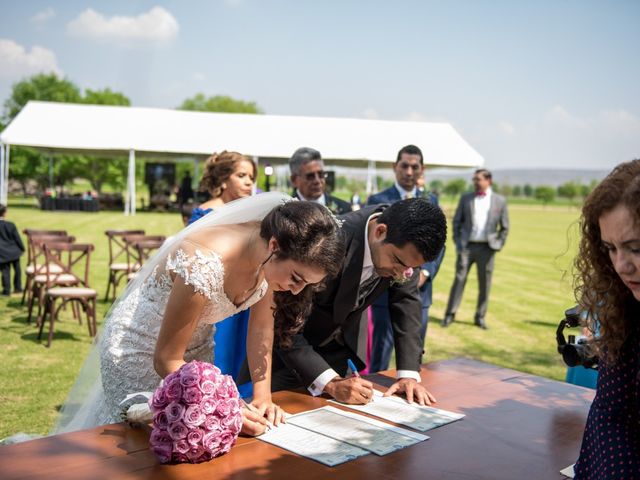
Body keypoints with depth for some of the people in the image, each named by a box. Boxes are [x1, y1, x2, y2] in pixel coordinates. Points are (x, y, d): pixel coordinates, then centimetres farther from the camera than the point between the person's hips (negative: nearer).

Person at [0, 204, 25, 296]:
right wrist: (22, 248, 9)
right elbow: (17, 238, -5)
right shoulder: (11, 225, -12)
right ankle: (18, 287, 23)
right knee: (17, 270, 17)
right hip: (14, 251, 0)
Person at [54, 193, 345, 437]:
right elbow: (166, 360, -29)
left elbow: (262, 328, -6)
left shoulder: (272, 258, -20)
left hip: (196, 344, 6)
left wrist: (263, 397, -13)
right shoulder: (205, 267, -40)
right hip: (140, 347, -6)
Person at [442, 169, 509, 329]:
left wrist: (498, 244, 1)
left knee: (485, 284, 5)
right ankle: (450, 314, 5)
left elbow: (504, 227, 10)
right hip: (467, 245, 0)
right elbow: (456, 221, 9)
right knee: (459, 280, -2)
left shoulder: (500, 201, 5)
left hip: (486, 248, 0)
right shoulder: (466, 198, 7)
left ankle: (480, 317, 17)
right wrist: (457, 242, 0)